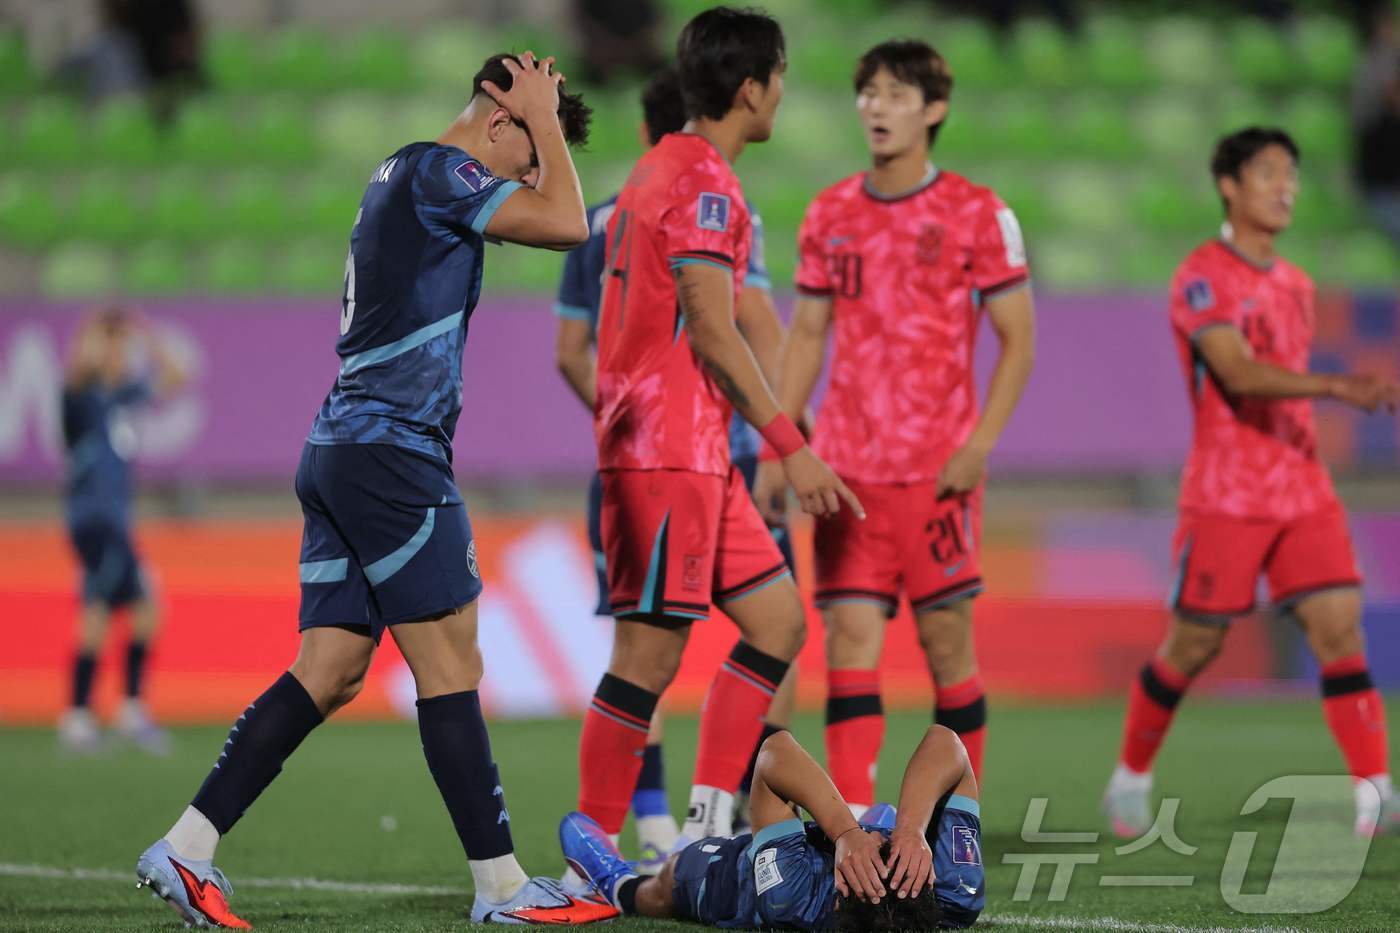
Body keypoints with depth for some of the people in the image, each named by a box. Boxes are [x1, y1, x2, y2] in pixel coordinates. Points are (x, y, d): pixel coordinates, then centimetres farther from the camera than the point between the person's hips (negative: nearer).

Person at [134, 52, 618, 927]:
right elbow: (566, 225, -16)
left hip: (342, 452, 10)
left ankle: (186, 850, 1)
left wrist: (540, 128, 21)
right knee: (451, 664, -6)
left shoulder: (400, 175, 20)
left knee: (330, 673, 6)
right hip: (390, 450, -10)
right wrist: (544, 120, -3)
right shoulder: (437, 171, -9)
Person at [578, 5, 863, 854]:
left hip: (697, 455, 10)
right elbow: (713, 333, -19)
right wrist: (793, 448, -17)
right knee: (651, 653, -8)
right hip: (669, 453, -10)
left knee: (779, 621, 10)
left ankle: (708, 822, 7)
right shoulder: (704, 185, -13)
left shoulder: (662, 171, 19)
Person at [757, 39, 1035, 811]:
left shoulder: (976, 214, -2)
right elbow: (806, 338, 15)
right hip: (847, 465, 3)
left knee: (945, 639, 1)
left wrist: (979, 444, -13)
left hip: (937, 466, -3)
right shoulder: (830, 216, 10)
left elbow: (1018, 341, -2)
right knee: (849, 635, -6)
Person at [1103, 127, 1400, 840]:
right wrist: (1340, 388, -35)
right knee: (1193, 644, 2)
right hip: (1225, 498, -6)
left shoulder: (1294, 285, 14)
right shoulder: (1203, 278, -10)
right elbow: (1238, 373, -24)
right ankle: (1130, 777, 22)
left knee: (1339, 628, -8)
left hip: (1304, 491, 6)